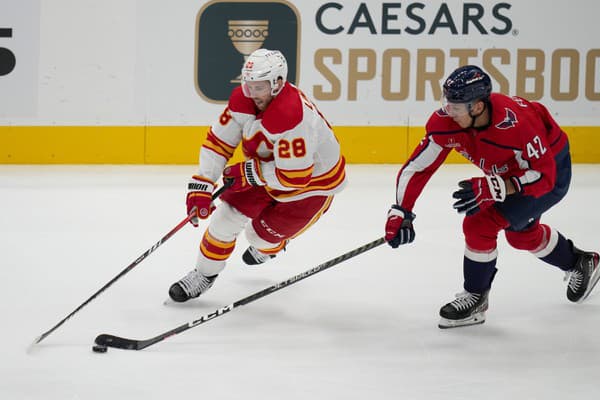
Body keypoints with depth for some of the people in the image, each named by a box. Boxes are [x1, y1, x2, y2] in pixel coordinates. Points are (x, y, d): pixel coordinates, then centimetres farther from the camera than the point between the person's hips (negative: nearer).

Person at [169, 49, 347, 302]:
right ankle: (204, 275, 18)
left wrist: (247, 172, -25)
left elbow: (294, 178, -36)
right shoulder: (243, 99, -17)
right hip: (269, 166, 7)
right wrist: (201, 185, -19)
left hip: (313, 181, -7)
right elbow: (218, 140, -10)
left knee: (261, 235, 0)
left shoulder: (292, 117, -41)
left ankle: (271, 247, 38)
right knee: (228, 212, -1)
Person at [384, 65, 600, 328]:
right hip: (517, 166, 8)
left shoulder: (515, 123, -42)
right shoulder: (447, 121, -25)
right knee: (521, 233, 26)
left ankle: (475, 300, 0)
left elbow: (543, 176, -35)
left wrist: (493, 188, -46)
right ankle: (579, 264, 51)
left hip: (551, 166, -8)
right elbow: (417, 167, -20)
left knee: (480, 224, -18)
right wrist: (399, 212, -29)